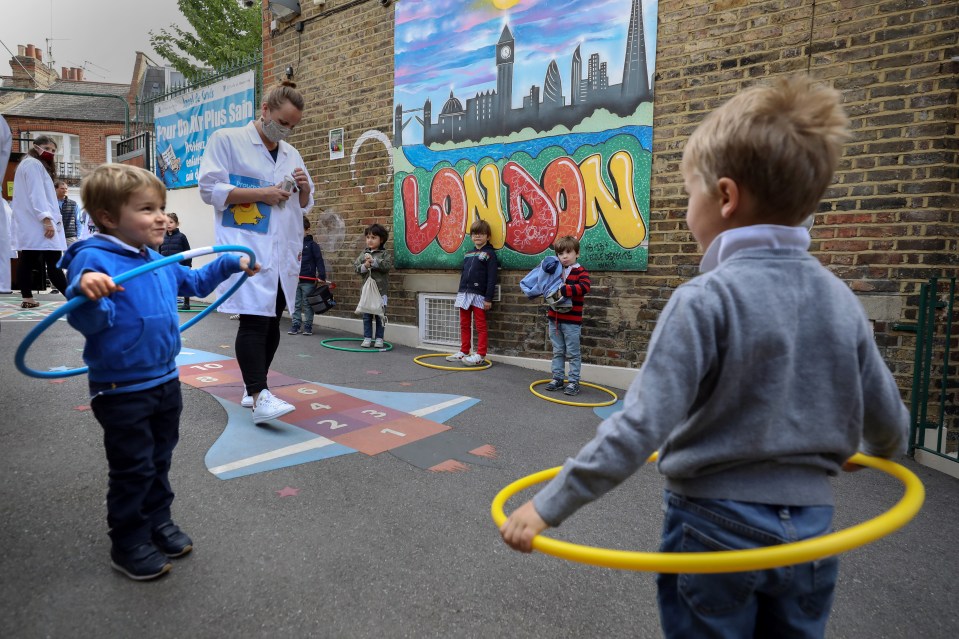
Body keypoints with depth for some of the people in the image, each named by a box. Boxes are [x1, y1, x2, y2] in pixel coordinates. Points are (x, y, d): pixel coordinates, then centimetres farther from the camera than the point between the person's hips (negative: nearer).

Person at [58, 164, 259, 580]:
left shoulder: (159, 261, 6)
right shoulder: (92, 259, -19)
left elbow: (194, 282, 25)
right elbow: (89, 322, -29)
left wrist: (232, 263, 21)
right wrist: (87, 292, -49)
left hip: (166, 381, 8)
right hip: (122, 390, -8)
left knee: (159, 460, 21)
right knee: (133, 469, 6)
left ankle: (159, 522, 39)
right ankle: (128, 544, 26)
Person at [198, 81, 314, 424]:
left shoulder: (291, 153, 17)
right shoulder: (226, 139, 1)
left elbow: (305, 205, 21)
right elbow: (210, 189, -7)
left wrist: (304, 189, -2)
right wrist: (262, 193, -14)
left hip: (284, 251, 6)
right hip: (246, 247, -6)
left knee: (272, 321, 9)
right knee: (254, 319, -15)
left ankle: (252, 387, 21)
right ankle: (260, 397, -17)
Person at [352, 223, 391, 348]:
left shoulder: (385, 254, -1)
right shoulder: (364, 254, 10)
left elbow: (387, 265, -18)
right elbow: (355, 266, 4)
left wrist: (373, 261, -19)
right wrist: (364, 266, -15)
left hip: (380, 290, -3)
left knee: (379, 316, 5)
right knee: (366, 315, 8)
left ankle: (379, 339, 14)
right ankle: (367, 338, 16)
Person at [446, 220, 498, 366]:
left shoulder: (489, 254, -4)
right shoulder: (468, 254, 16)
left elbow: (492, 278, -10)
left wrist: (488, 298, -15)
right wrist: (459, 295, 17)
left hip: (478, 295, -7)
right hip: (464, 294, 7)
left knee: (480, 326, -1)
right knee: (464, 325, 12)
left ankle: (480, 355, 3)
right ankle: (464, 352, 21)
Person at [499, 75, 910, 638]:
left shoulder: (705, 300, -22)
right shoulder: (841, 300, -4)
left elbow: (641, 427, -26)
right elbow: (890, 424, 5)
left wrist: (550, 505, -19)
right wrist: (870, 451, 29)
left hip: (716, 528, -5)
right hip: (808, 531, 5)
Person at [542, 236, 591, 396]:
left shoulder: (581, 272, -8)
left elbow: (584, 287, -27)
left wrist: (563, 290, -34)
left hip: (572, 320, -6)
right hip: (554, 318, 6)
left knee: (573, 353, 4)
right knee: (557, 352, 15)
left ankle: (573, 382, 13)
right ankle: (557, 378, 25)